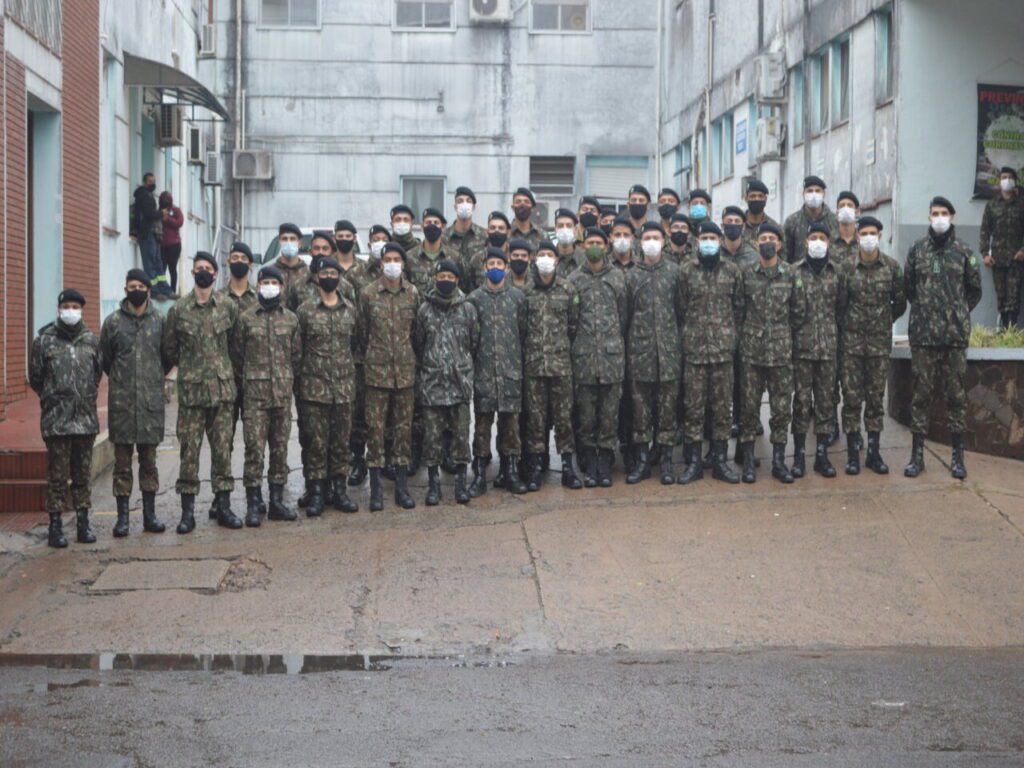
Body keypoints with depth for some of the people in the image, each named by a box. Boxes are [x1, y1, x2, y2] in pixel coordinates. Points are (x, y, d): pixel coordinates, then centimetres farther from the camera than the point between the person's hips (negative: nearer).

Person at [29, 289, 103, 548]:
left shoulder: (91, 340, 7)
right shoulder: (44, 340, -1)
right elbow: (35, 378, 5)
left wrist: (87, 397, 12)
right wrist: (53, 399, 7)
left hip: (86, 417, 3)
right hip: (55, 419, -3)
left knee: (83, 472, 9)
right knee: (57, 473, 0)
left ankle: (83, 522, 16)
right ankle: (55, 525, 5)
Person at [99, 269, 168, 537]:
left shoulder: (159, 321, 5)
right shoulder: (113, 321, 3)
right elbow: (104, 359, 10)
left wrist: (155, 378, 11)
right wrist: (120, 380, 12)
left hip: (152, 400, 1)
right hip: (121, 401, -1)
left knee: (149, 459, 7)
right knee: (122, 460, 1)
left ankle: (150, 514, 13)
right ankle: (122, 516, 5)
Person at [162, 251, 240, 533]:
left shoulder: (228, 307, 5)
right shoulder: (178, 310, 1)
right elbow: (168, 350, 8)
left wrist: (224, 366, 9)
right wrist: (189, 366, 9)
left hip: (223, 388, 1)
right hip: (191, 391, -1)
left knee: (223, 449, 5)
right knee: (189, 450, -1)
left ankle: (224, 506, 12)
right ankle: (187, 511, 3)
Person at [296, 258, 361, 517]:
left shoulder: (351, 310, 7)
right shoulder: (305, 310, -1)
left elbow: (358, 344, 14)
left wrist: (358, 378, 11)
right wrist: (298, 382, -2)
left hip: (344, 386, 3)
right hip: (315, 386, -3)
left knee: (341, 440, 7)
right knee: (317, 441, 0)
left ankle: (339, 488, 16)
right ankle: (317, 492, 6)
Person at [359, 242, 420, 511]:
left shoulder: (413, 293, 4)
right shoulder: (368, 294, -2)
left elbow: (417, 329, 12)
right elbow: (362, 332, 5)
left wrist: (412, 358, 12)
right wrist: (367, 358, 7)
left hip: (405, 369, 2)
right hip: (377, 369, -2)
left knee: (404, 427, 6)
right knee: (375, 427, -2)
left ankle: (402, 486, 13)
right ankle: (376, 488, 3)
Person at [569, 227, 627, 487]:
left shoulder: (617, 277, 8)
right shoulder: (574, 279, 6)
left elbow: (624, 314, 10)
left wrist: (621, 344, 6)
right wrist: (571, 347, 2)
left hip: (612, 352, 0)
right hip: (584, 355, 0)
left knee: (610, 412, 1)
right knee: (586, 414, 2)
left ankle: (605, 463, 7)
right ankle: (590, 464, 9)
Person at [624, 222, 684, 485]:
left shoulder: (673, 272, 4)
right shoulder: (632, 276, 6)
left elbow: (681, 310, 6)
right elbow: (626, 316, 9)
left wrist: (679, 342, 2)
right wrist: (626, 349, 6)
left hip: (668, 350, 0)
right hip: (640, 351, 1)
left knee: (667, 406, 2)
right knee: (640, 407, 2)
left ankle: (666, 461, 8)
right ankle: (642, 461, 9)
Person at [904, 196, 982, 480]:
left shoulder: (963, 251, 3)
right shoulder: (917, 249, 5)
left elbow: (974, 289, 11)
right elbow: (908, 286, 12)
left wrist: (959, 313, 7)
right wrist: (924, 310, 9)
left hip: (956, 332, 0)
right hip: (923, 332, 0)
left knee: (956, 392, 3)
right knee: (921, 392, 3)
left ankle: (958, 456, 10)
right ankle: (917, 454, 9)